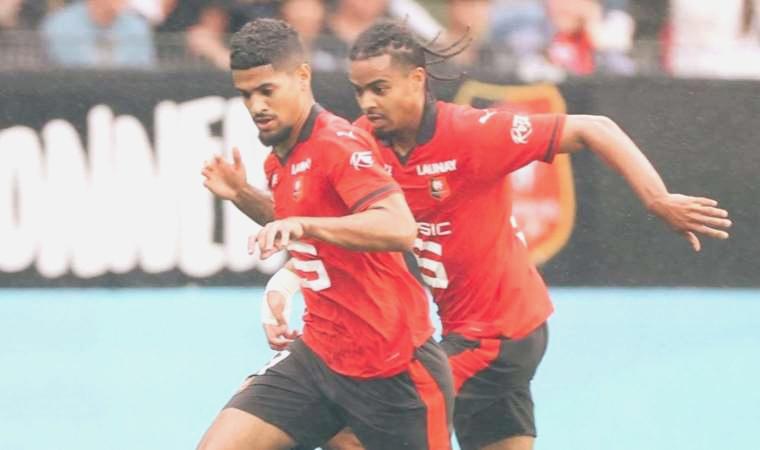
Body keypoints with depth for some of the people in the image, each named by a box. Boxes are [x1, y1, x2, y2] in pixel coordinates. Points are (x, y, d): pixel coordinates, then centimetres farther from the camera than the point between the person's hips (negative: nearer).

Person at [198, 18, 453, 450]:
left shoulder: (338, 143, -16)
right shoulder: (280, 162, 11)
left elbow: (400, 229, -33)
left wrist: (303, 225, -43)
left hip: (393, 369, -8)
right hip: (318, 356, 8)